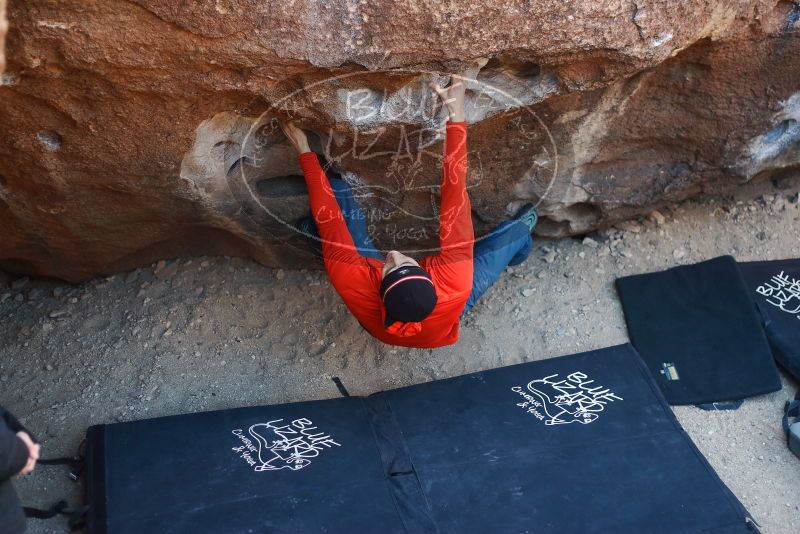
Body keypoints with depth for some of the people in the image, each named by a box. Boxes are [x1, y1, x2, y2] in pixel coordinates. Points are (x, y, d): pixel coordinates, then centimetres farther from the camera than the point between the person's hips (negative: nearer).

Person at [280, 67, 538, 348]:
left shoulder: (356, 287, -48)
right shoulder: (454, 285, -50)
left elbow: (328, 219, -37)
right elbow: (455, 206, -47)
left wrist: (304, 152, -26)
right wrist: (456, 115, -45)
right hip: (440, 310, 0)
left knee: (336, 190, -9)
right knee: (519, 228, 8)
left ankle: (311, 232, 27)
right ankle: (516, 245, 47)